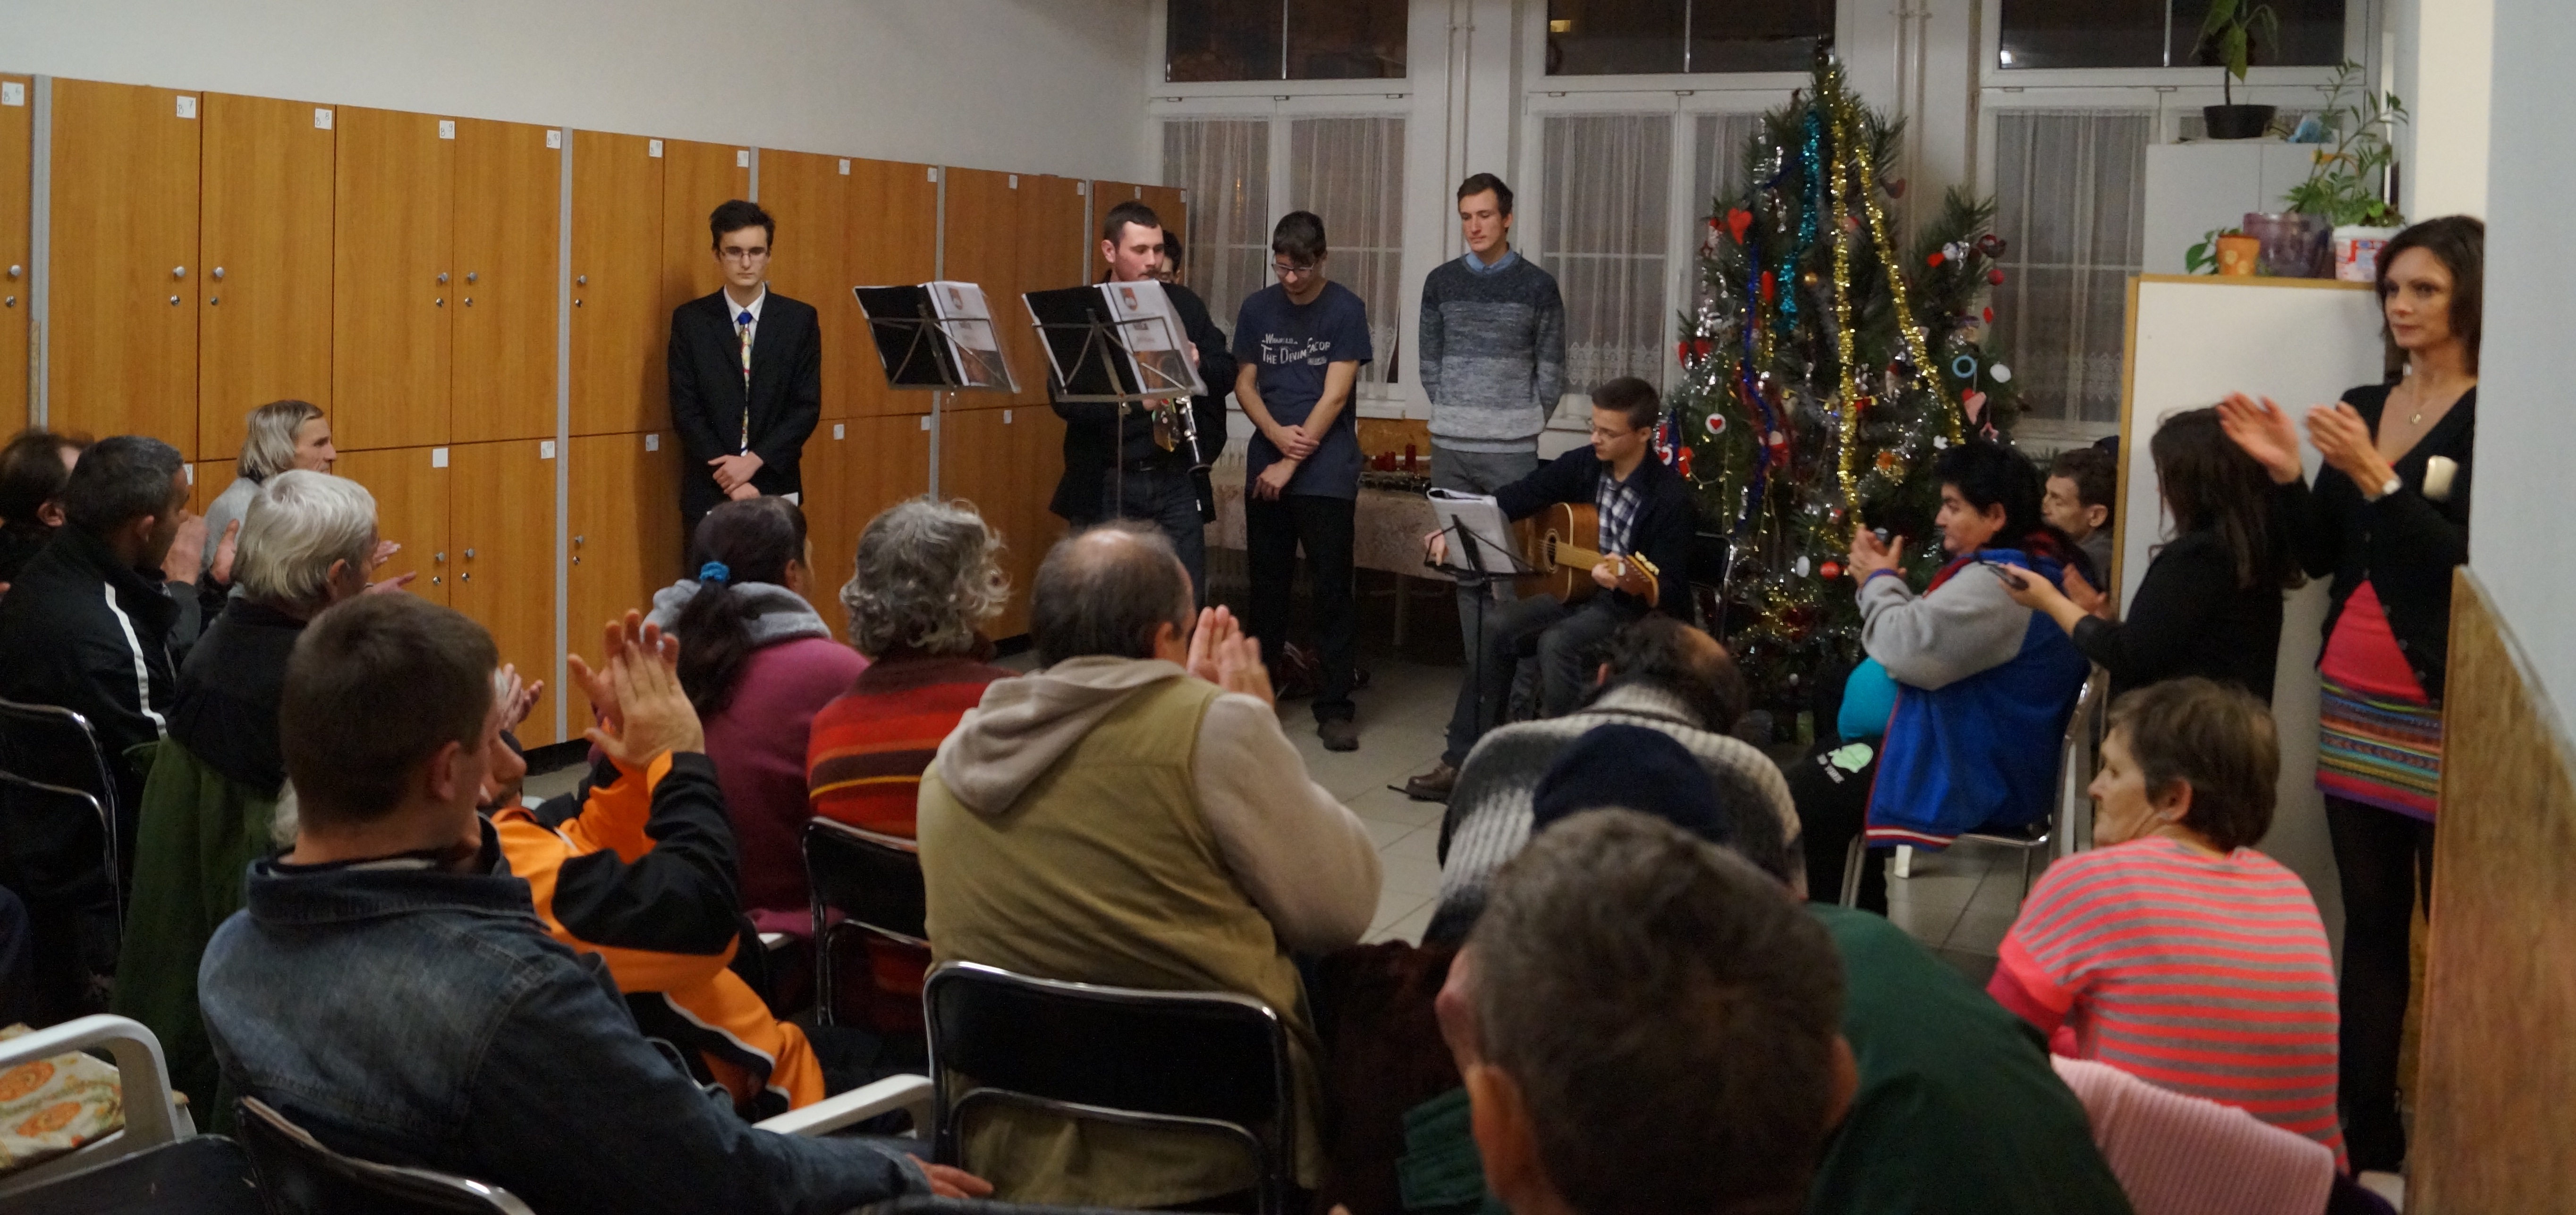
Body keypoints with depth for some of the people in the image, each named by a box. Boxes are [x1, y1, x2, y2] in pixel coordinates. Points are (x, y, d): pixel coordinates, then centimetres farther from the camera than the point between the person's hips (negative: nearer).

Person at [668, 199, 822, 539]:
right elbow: (685, 410, -2)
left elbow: (808, 406, -1)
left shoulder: (801, 320, 3)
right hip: (709, 491, 0)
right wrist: (730, 481, -12)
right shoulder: (689, 321, 2)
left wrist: (754, 461, -13)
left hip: (776, 489, 0)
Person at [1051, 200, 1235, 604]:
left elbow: (1228, 373, 10)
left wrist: (1200, 364, -13)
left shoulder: (1183, 305, 7)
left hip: (1175, 480, 3)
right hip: (1104, 484, -3)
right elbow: (1064, 400, -15)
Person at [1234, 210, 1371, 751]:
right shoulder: (1257, 309, 7)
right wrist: (1277, 433, -10)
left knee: (1332, 590, -2)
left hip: (1326, 475, -4)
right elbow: (1244, 384, 8)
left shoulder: (1345, 311, -5)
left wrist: (1291, 462, -12)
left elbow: (1334, 396, -9)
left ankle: (1335, 706, 3)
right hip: (1265, 469, 4)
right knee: (1266, 584, 10)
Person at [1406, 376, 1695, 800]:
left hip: (1637, 606, -7)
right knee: (1496, 627, -12)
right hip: (1577, 586, 7)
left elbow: (1669, 594, -21)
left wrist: (1631, 585, -43)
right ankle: (1461, 761, -8)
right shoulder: (1583, 465, -2)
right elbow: (1518, 497, 3)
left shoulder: (1671, 497, -20)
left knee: (1557, 642, -32)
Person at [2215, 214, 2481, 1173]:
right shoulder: (2361, 408, 13)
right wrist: (2288, 476, -2)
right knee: (2370, 923, 8)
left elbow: (2472, 566, -15)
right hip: (2352, 702, 6)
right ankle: (2364, 1136, 12)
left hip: (2443, 710, -6)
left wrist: (2377, 479, -21)